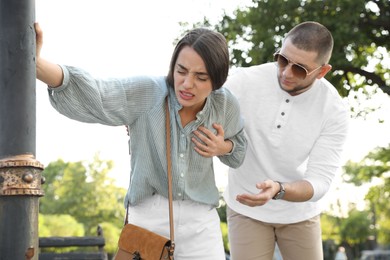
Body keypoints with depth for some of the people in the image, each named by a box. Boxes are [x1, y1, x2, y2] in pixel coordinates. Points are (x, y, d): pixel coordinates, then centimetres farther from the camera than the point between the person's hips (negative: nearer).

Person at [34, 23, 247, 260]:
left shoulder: (225, 105, -4)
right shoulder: (146, 92, -14)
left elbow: (238, 149, 16)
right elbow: (90, 95, -31)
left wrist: (223, 147, -8)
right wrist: (36, 64, -49)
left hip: (200, 223, 2)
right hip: (148, 216, -2)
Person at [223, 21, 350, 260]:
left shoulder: (335, 111, -19)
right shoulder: (245, 81, -21)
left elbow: (319, 183, -22)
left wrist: (278, 191, -42)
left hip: (299, 212, 1)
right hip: (246, 208, -1)